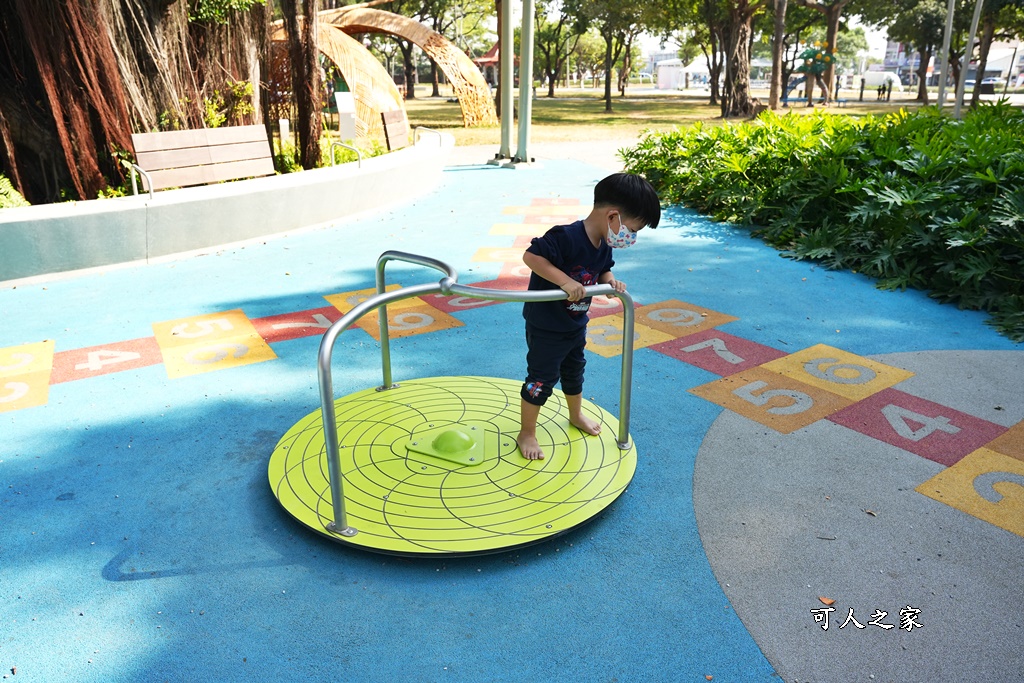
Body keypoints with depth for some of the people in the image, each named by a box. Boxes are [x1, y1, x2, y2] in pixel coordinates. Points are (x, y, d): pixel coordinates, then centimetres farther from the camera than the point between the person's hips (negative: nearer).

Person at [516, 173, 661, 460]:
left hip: (576, 326, 9)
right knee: (541, 379, 3)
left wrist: (611, 281, -11)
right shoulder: (566, 237, -31)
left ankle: (576, 415, 51)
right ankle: (526, 433, 20)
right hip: (545, 328, -9)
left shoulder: (604, 245, -3)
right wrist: (565, 280, -40)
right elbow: (531, 256, -34)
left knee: (574, 371, 27)